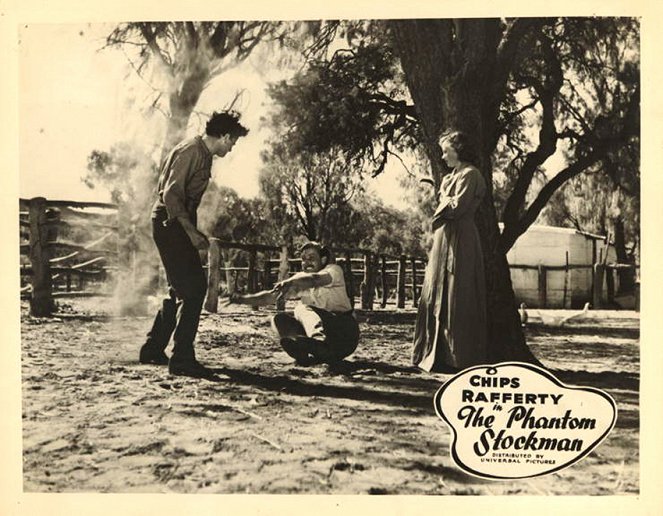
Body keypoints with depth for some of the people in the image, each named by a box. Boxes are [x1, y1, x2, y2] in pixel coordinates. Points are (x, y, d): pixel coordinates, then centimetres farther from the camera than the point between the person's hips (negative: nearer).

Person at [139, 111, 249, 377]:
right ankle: (182, 359, -11)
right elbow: (171, 194, -21)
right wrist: (191, 231, -23)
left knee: (181, 290, 15)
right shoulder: (192, 151, -14)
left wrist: (193, 232, 18)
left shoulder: (202, 154, 17)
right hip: (170, 223, -10)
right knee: (193, 288, -13)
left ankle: (153, 350, 25)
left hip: (179, 225, 10)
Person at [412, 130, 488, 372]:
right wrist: (447, 196, 1)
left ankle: (458, 358, 0)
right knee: (437, 298, 11)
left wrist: (445, 196, -2)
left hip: (458, 242, -10)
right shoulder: (455, 174, 19)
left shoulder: (469, 175, -11)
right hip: (445, 240, 10)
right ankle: (440, 354, 18)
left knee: (454, 300, -6)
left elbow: (456, 207, -19)